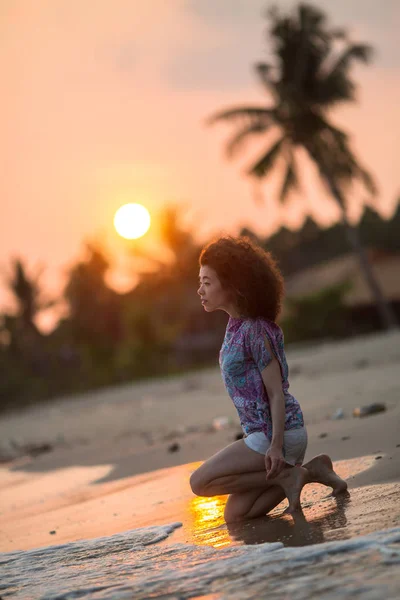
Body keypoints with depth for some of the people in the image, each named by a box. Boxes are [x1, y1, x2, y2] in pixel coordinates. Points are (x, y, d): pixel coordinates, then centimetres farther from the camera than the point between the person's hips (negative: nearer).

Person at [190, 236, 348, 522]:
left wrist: (276, 445, -25)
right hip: (262, 431, 9)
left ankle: (285, 475, -6)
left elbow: (277, 392, -18)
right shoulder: (236, 326, 10)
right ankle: (307, 471, 7)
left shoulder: (254, 330, -17)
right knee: (234, 515, 7)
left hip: (276, 432, -9)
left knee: (200, 482, -10)